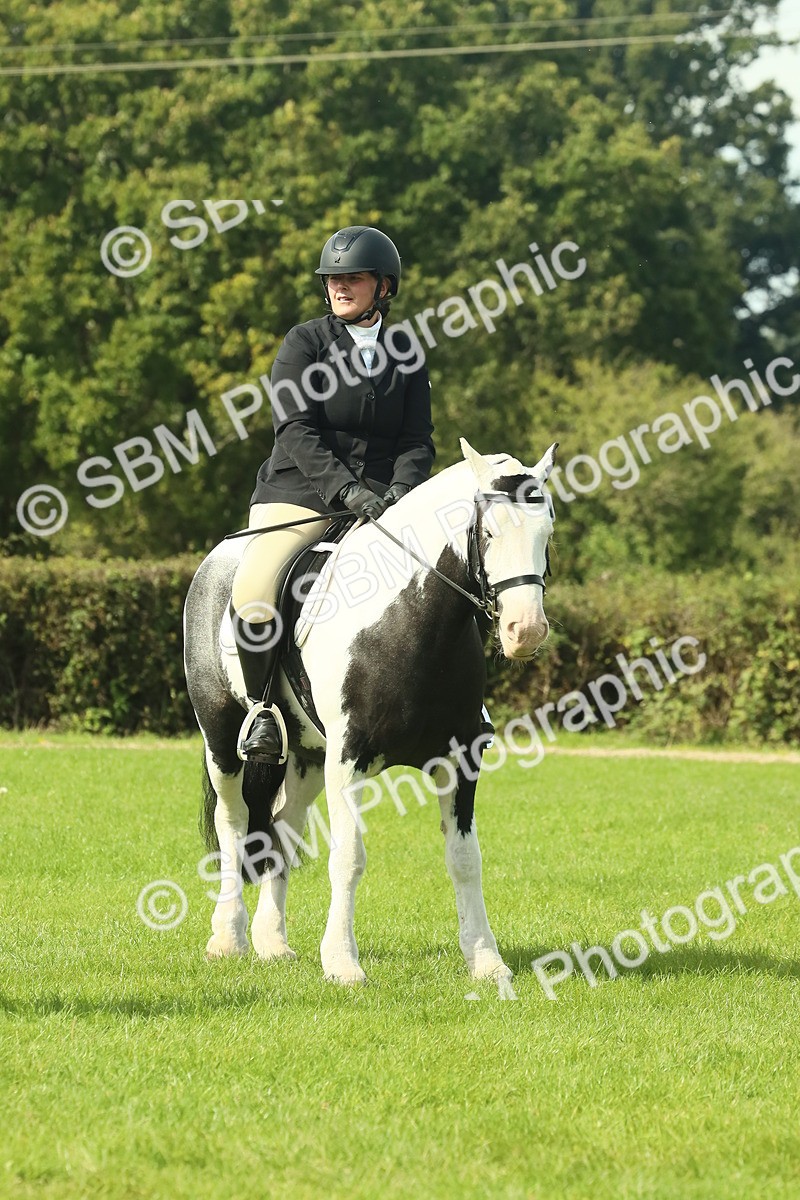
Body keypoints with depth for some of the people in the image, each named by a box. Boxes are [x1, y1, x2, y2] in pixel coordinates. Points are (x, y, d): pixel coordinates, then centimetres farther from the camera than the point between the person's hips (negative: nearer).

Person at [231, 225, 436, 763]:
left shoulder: (405, 352, 10)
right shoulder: (305, 343, 0)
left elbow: (418, 439, 6)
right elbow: (296, 431, -12)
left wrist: (401, 491, -15)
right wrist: (347, 490, -25)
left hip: (380, 501, 3)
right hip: (299, 494, -3)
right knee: (253, 597, -28)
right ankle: (261, 704, -6)